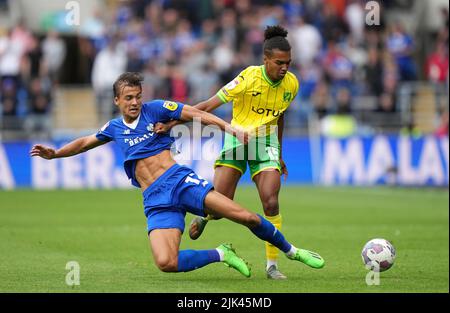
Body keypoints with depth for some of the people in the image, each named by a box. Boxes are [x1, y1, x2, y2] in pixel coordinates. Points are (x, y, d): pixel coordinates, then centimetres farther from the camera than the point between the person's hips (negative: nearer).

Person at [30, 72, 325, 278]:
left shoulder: (155, 109, 5)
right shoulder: (115, 128, 17)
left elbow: (196, 114, -2)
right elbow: (86, 142, 34)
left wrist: (228, 126, -16)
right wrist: (54, 153, 24)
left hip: (180, 179, -2)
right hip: (155, 199, 2)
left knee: (247, 217, -15)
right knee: (166, 263, -23)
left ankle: (292, 251, 10)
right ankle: (221, 254, 0)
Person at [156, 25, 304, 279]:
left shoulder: (291, 84, -5)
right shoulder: (249, 78, -21)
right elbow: (209, 105, -20)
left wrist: (279, 155, 20)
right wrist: (171, 124, -25)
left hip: (266, 143, 3)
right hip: (237, 138, -3)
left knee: (271, 203, -16)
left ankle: (272, 265, -5)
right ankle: (205, 216, 31)